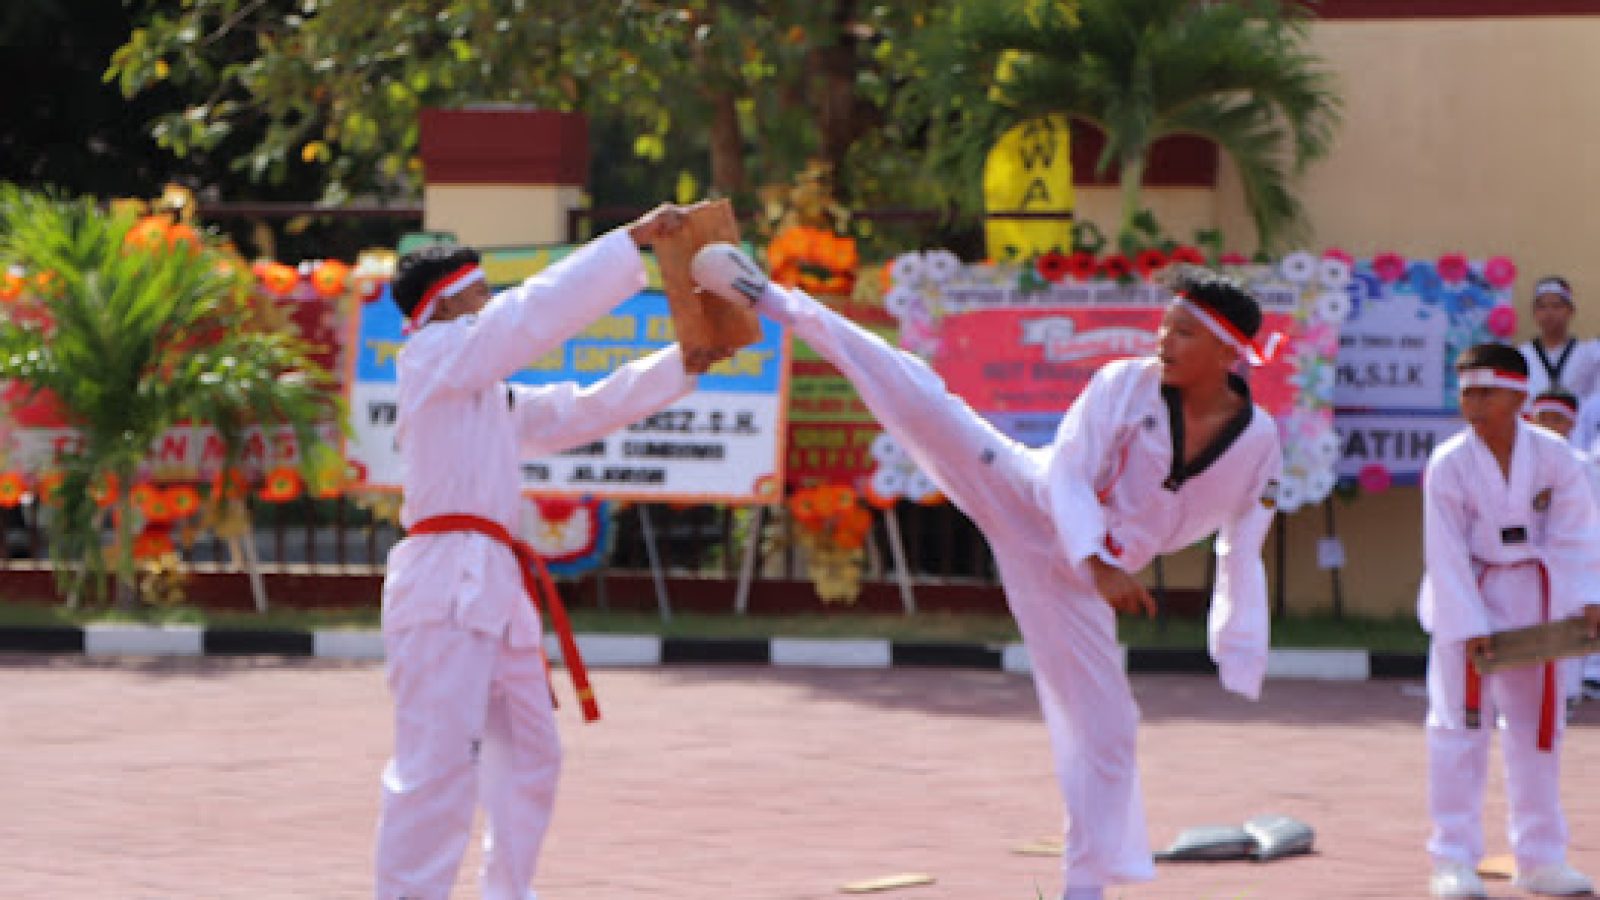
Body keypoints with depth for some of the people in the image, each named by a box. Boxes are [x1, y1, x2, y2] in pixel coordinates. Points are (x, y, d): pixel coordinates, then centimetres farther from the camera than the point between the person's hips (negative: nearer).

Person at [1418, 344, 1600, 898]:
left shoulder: (1553, 455, -9)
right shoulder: (1448, 464, -16)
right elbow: (1447, 554, -16)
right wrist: (1468, 627, -20)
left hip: (1533, 599, 3)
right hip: (1466, 602, -3)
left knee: (1538, 727, 12)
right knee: (1459, 725, -5)